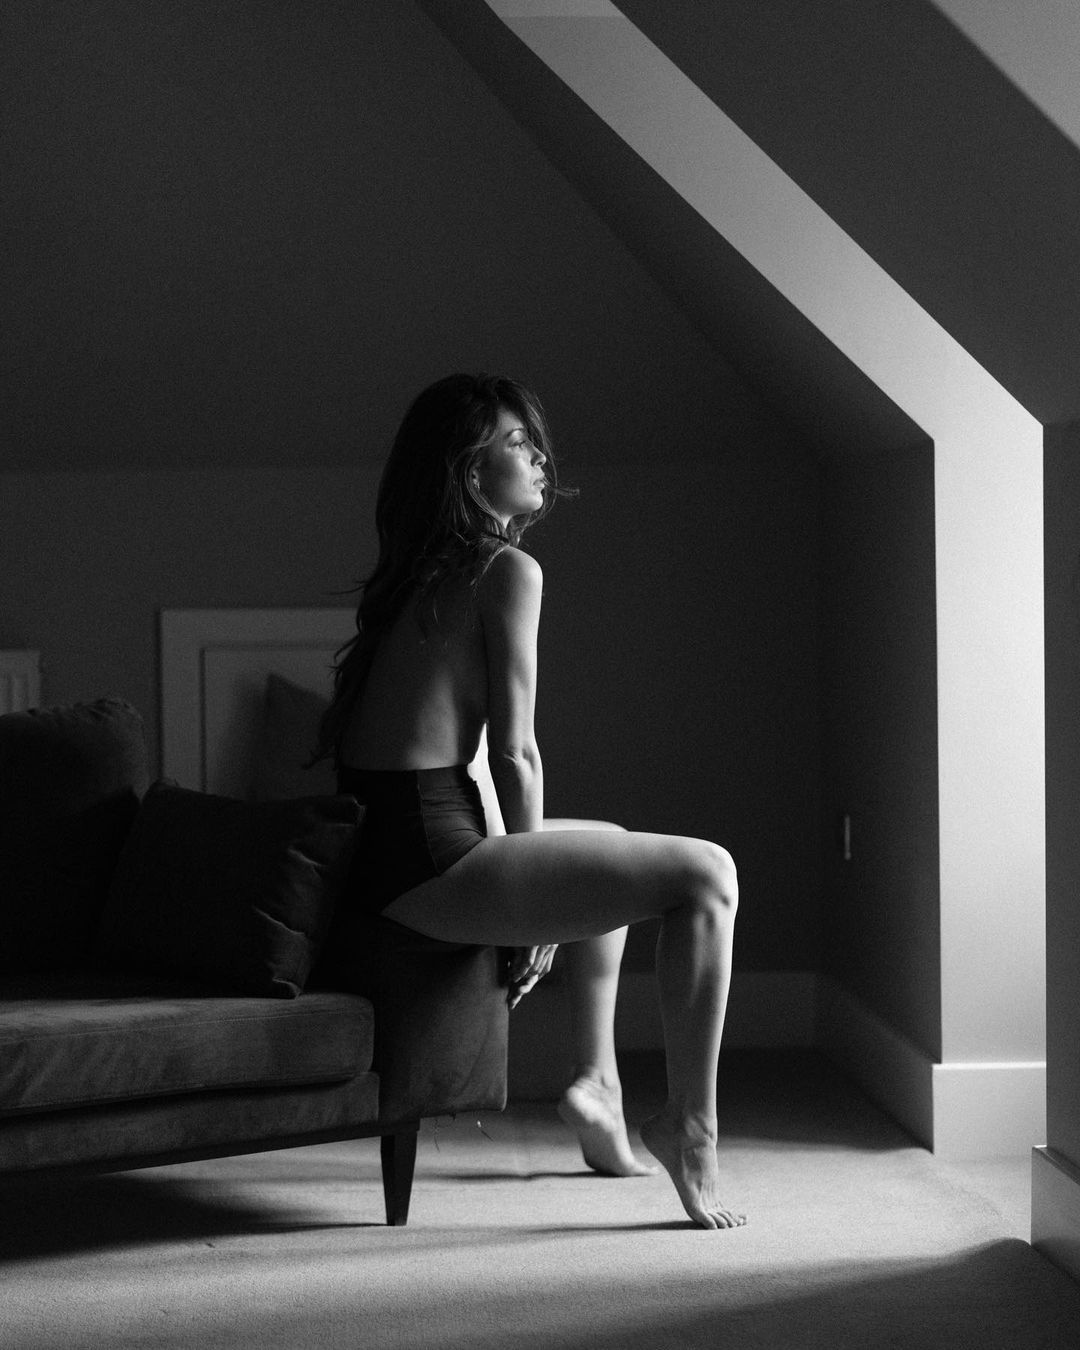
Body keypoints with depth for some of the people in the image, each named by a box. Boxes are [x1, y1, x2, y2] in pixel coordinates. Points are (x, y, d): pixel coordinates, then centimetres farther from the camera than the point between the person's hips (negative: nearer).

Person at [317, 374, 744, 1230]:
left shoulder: (417, 574, 18)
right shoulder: (508, 570, -8)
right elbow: (515, 754, -11)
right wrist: (536, 907, 1)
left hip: (383, 845, 10)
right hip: (430, 860, -10)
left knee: (614, 847, 32)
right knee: (705, 874, -10)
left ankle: (598, 1081, 32)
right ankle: (689, 1126, -5)